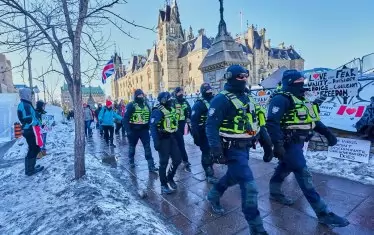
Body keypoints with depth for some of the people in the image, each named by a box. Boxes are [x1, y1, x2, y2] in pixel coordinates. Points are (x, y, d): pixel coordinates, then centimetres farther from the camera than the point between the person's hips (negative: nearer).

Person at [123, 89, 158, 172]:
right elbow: (126, 118, -12)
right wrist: (128, 130, -18)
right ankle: (131, 161, 36)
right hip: (133, 130, -3)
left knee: (147, 147, -2)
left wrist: (148, 128, 8)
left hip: (144, 130, 3)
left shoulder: (146, 105, 7)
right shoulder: (131, 105, -8)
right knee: (132, 146, 15)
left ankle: (151, 166, -1)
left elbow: (149, 117, 13)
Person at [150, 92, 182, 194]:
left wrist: (177, 136, 17)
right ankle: (163, 185, 15)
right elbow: (153, 126, -21)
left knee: (177, 159, 11)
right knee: (164, 162, 1)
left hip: (172, 138, 8)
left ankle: (170, 178, 32)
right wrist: (156, 141, -26)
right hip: (163, 139, -8)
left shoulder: (171, 109, 10)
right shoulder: (158, 111, -15)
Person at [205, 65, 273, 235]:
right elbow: (211, 127, -19)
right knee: (250, 188, -7)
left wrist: (267, 143, 13)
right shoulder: (221, 100, -15)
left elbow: (257, 122, 15)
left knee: (233, 177, 25)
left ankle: (213, 195, 50)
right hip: (233, 150, -9)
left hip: (245, 148, 9)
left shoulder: (247, 98, 11)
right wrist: (216, 150, -26)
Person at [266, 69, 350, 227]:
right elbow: (272, 123, -27)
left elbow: (312, 119, 21)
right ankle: (323, 213, 2)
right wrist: (278, 144, -33)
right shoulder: (282, 99, -17)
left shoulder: (300, 98, 15)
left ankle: (275, 192, 40)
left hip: (297, 142, 10)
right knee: (304, 175, -6)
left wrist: (327, 133, 13)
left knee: (285, 168, 21)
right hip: (289, 143, -10)